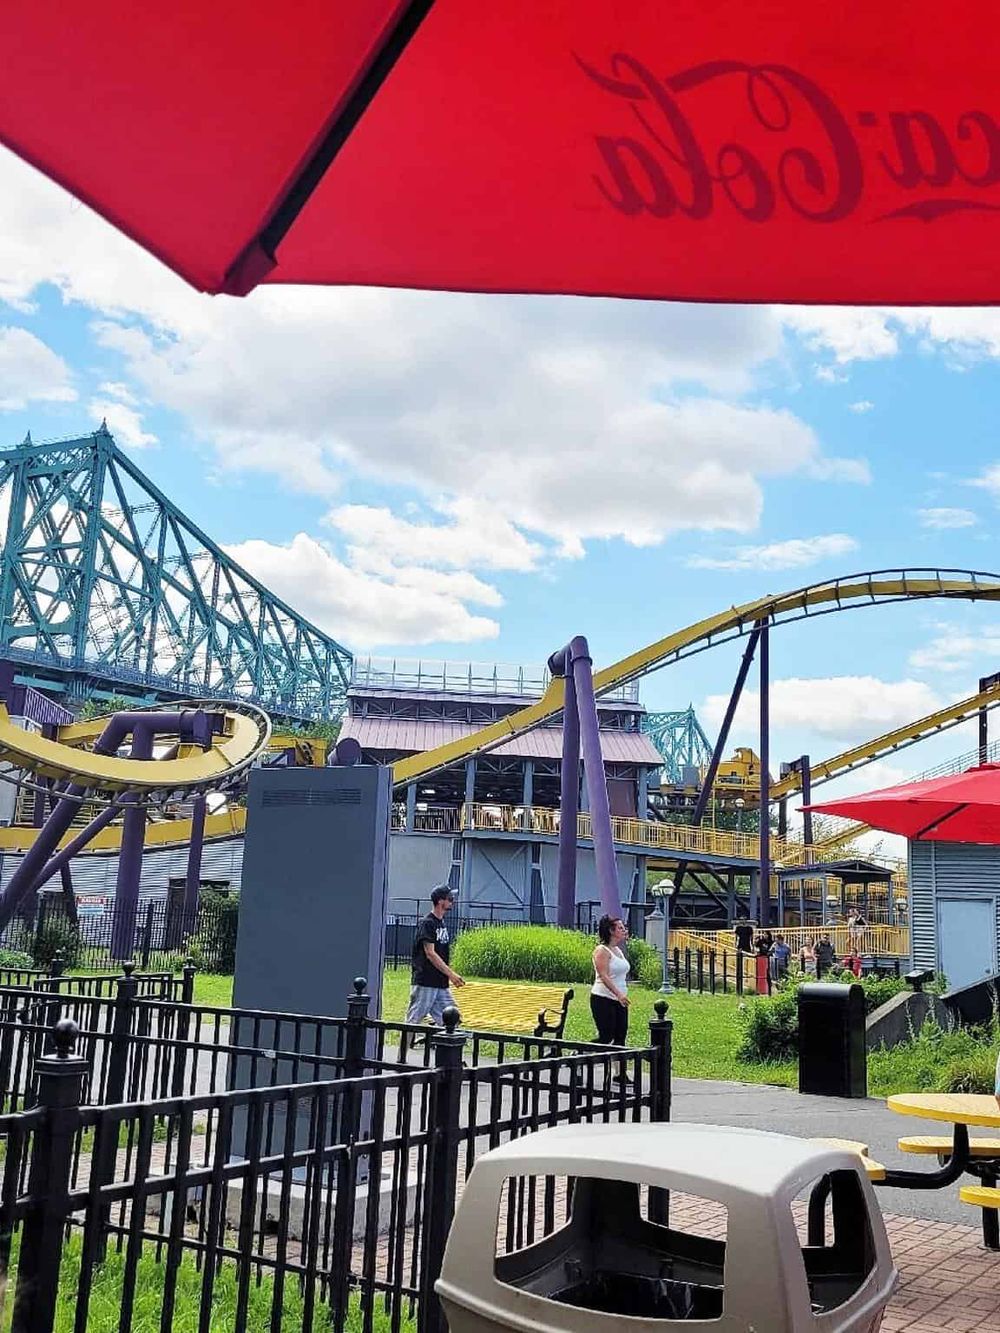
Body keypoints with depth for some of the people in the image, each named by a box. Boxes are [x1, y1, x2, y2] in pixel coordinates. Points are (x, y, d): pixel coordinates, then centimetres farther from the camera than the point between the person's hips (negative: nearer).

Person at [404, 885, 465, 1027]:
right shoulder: (427, 923, -12)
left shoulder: (442, 922, 15)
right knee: (414, 1021, -1)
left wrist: (451, 975, 10)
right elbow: (430, 954, -18)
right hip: (425, 982, -9)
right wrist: (451, 974, -19)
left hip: (442, 984, 9)